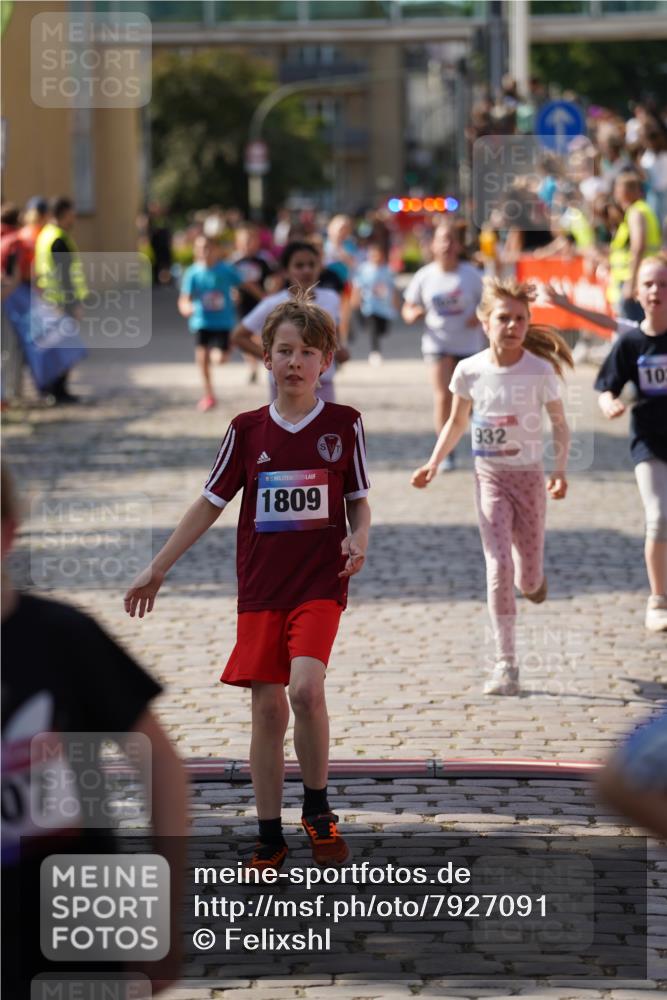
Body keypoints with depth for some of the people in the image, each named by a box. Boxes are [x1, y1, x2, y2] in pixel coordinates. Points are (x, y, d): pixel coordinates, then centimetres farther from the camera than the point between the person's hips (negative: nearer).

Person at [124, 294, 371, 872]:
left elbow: (359, 501, 9)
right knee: (267, 709, 2)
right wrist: (158, 569, 9)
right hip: (261, 587, 2)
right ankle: (270, 839, 12)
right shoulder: (247, 430, 4)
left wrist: (358, 541, -12)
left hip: (321, 582, -2)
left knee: (305, 687, -23)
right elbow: (211, 504, 10)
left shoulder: (344, 424, 0)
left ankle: (318, 809, -1)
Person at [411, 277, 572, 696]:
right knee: (499, 567, -14)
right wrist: (434, 463, 4)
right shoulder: (470, 370, -6)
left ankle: (533, 572, 46)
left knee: (528, 581, 5)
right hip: (490, 477, 0)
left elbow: (560, 423, -2)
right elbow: (457, 421, 10)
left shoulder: (540, 371, -11)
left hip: (529, 477, 0)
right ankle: (506, 664, -9)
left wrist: (560, 470, -15)